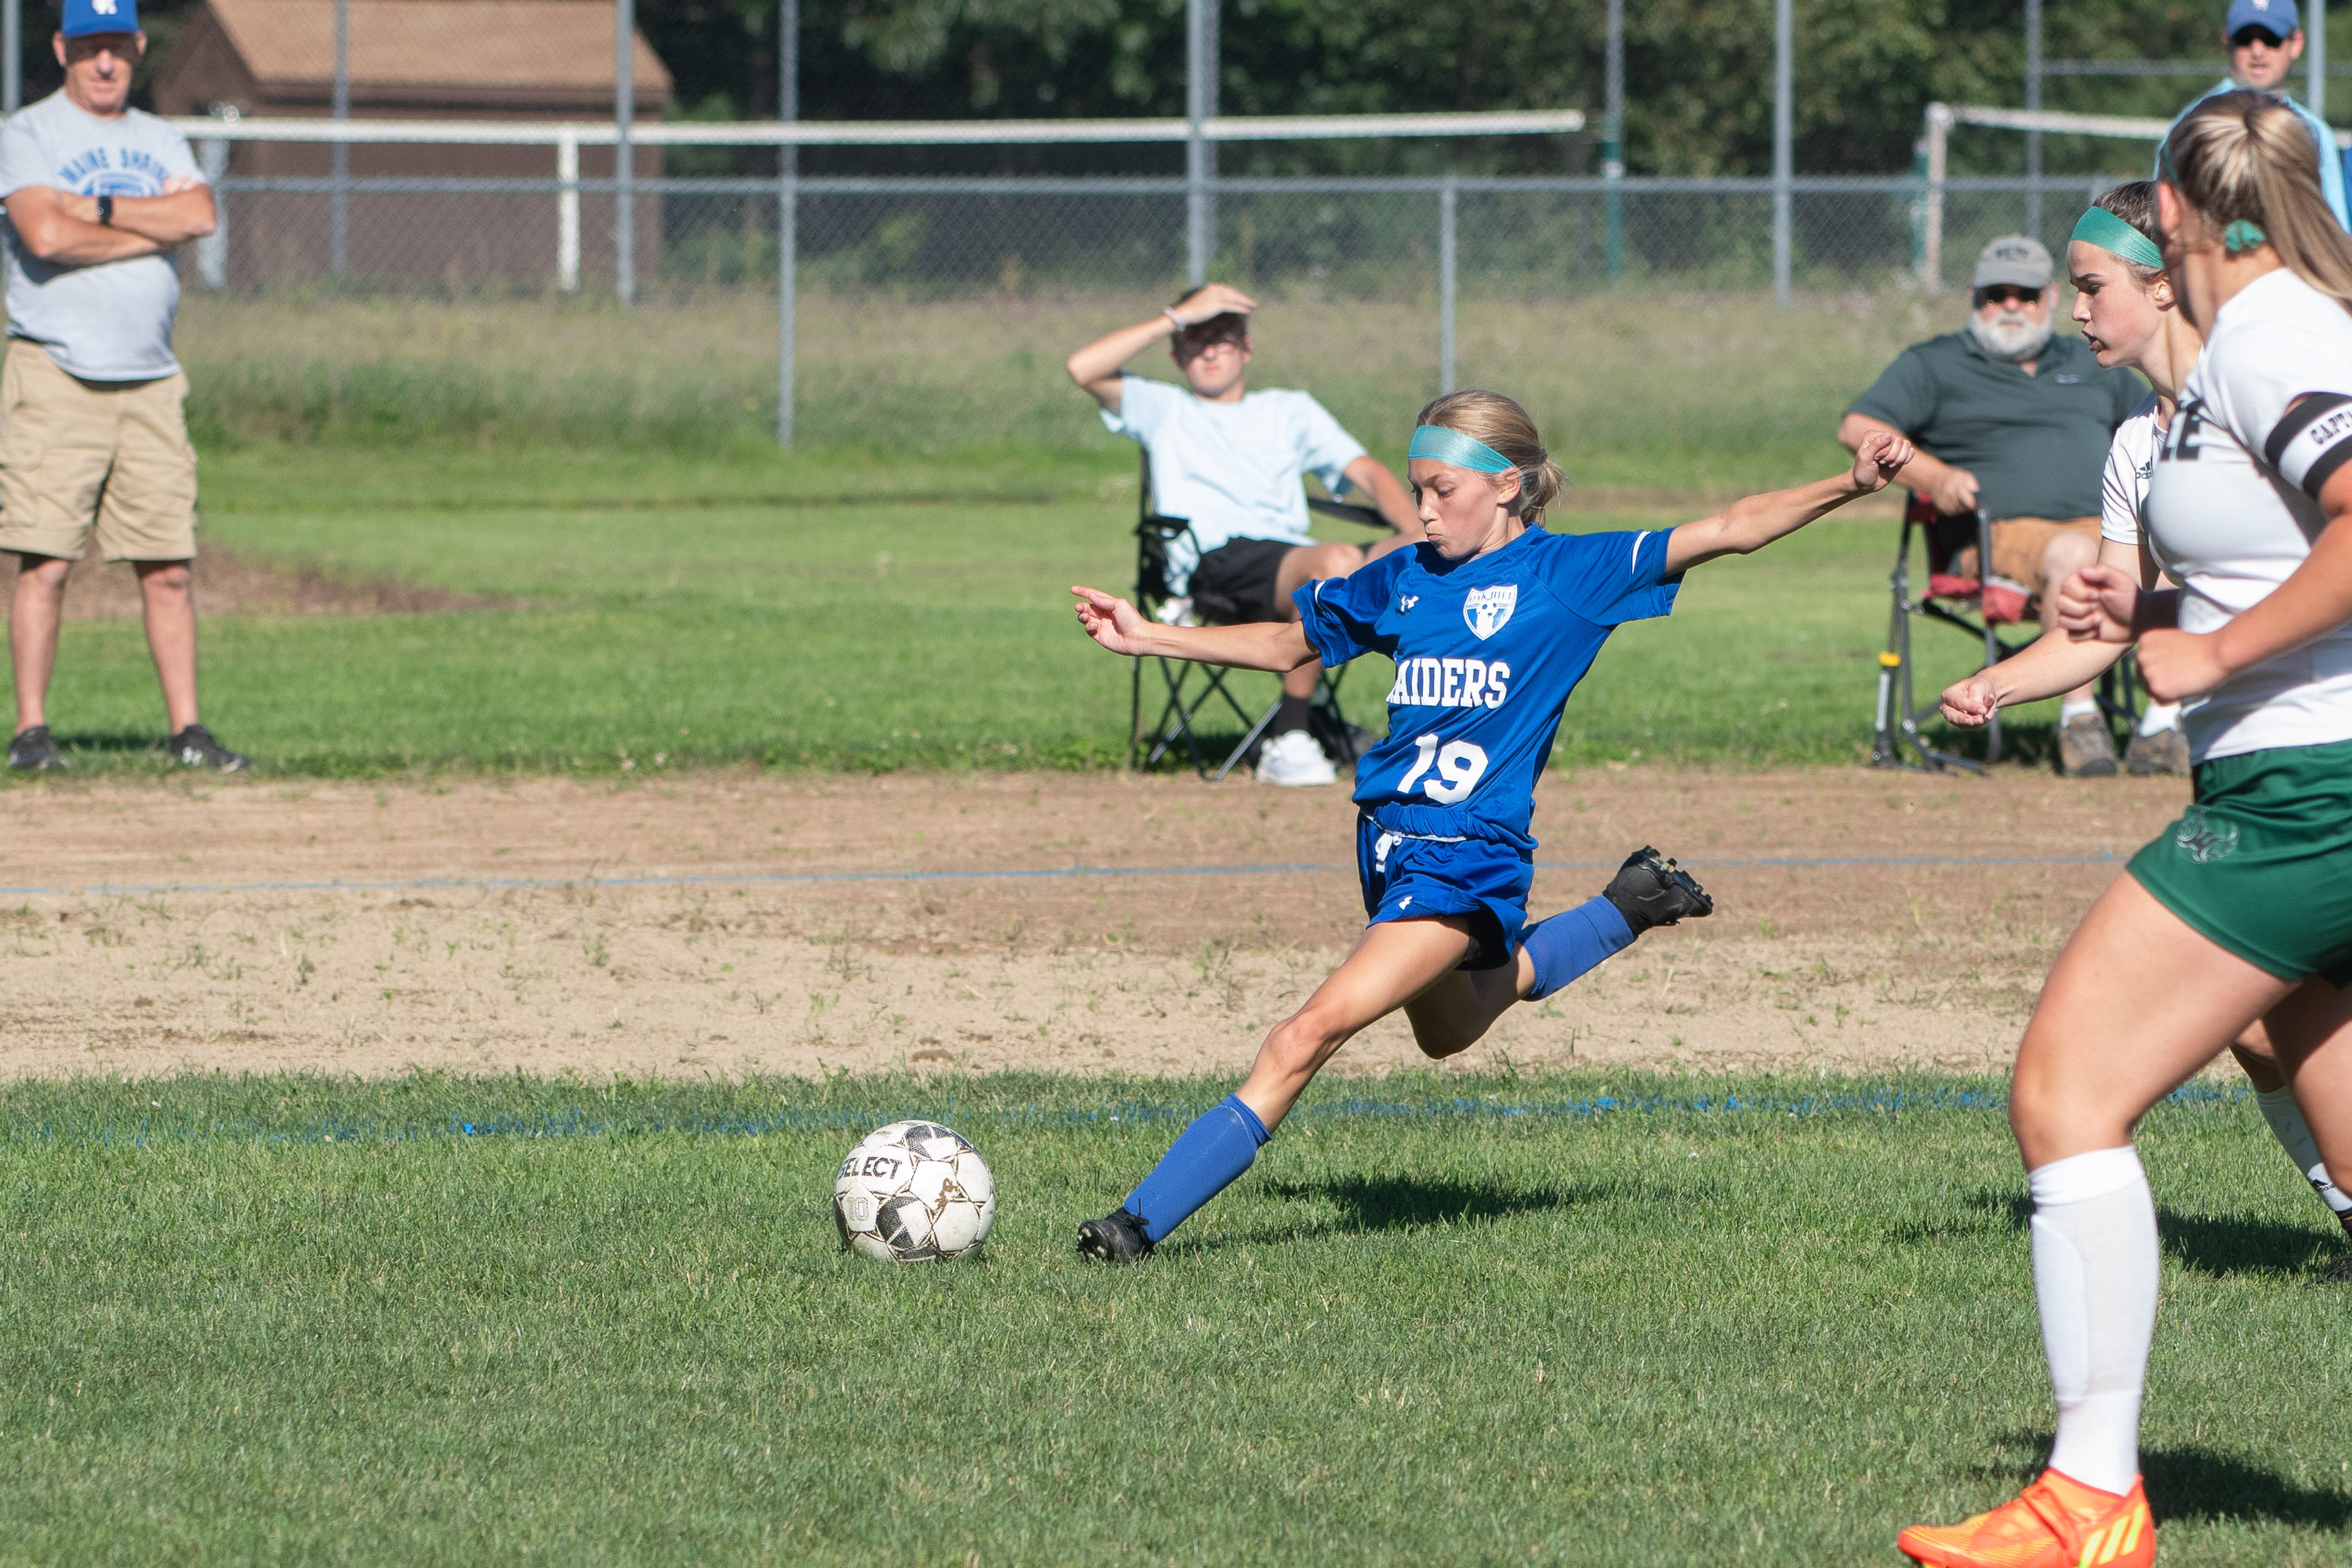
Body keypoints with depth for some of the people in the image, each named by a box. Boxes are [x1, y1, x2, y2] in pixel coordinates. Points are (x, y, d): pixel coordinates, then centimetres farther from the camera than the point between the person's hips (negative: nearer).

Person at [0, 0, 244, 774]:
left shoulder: (162, 141, 17)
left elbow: (200, 215, -3)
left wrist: (97, 209, -10)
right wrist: (152, 229, -5)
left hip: (150, 383, 5)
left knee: (167, 568, 3)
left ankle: (187, 730, 6)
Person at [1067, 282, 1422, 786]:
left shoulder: (1293, 410, 33)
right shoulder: (1162, 409, 25)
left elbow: (1367, 472, 19)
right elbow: (1083, 368, 7)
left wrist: (1415, 535, -2)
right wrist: (1178, 315, 8)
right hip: (1210, 568, -4)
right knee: (1338, 562, -37)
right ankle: (1286, 742, -29)